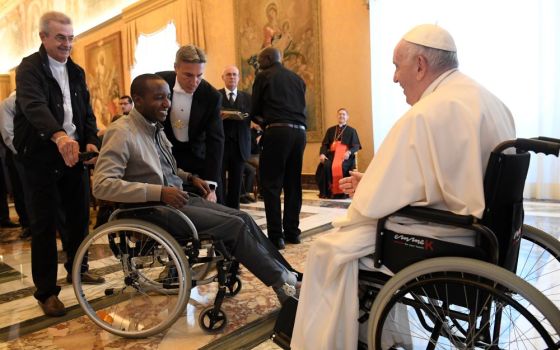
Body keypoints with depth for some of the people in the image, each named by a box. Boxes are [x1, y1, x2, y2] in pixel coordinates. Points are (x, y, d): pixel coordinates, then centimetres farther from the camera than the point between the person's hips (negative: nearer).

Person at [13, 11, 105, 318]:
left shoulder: (76, 72, 13)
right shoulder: (30, 68, -8)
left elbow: (87, 111, 11)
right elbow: (34, 106, -27)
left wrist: (91, 141, -9)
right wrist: (59, 136, -46)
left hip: (73, 152, 6)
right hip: (41, 154, -6)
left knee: (80, 214, 11)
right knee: (46, 222, -2)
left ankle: (76, 268, 32)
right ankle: (46, 291, 8)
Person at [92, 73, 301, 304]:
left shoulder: (155, 128, 12)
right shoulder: (122, 132, -14)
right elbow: (101, 185, -24)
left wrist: (190, 178, 7)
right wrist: (160, 192, -29)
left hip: (177, 198, 8)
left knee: (242, 218, -5)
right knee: (235, 224, -16)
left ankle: (288, 274, 3)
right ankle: (281, 281, -2)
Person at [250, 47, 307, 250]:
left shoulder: (264, 77, 4)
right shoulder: (297, 79, 19)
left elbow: (255, 112, 5)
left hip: (277, 132, -5)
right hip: (299, 132, 6)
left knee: (271, 184, -2)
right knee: (293, 183, 11)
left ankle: (276, 236, -5)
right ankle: (292, 232, 15)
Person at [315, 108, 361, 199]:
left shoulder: (352, 131, 17)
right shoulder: (330, 130, 24)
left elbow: (356, 146, 4)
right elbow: (325, 144, 13)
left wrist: (349, 152, -19)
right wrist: (322, 154, -9)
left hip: (345, 155, -2)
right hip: (332, 154, 2)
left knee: (340, 167, -35)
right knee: (325, 166, -30)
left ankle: (342, 192, -23)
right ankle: (326, 192, -19)